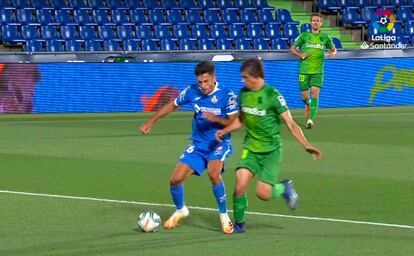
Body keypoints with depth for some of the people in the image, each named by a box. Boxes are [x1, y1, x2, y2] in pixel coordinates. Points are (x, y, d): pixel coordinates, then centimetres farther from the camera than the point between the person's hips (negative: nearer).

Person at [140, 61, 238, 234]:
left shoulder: (227, 95, -15)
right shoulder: (192, 91, -5)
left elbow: (233, 122, -13)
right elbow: (172, 106, 10)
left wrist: (215, 119, -31)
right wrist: (150, 122, 9)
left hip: (219, 143, -4)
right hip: (198, 145, 4)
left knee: (213, 173, -33)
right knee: (175, 179, -5)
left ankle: (224, 216, -15)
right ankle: (180, 210, 28)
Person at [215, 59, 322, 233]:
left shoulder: (272, 95, -16)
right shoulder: (244, 93, 2)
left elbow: (291, 124, -14)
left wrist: (306, 145, -25)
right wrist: (225, 131, 3)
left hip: (271, 150, -4)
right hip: (250, 148, 4)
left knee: (263, 193, -10)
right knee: (240, 185, -13)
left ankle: (284, 188, 23)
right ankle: (239, 224, 6)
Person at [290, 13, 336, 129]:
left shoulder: (325, 37, 6)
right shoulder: (304, 36, 3)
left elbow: (333, 48, 20)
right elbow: (292, 48, 10)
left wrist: (332, 53, -4)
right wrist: (300, 54, -10)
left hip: (318, 71, 0)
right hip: (304, 71, 0)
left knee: (315, 93, -16)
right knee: (304, 96, 3)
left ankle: (310, 120, -17)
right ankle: (308, 104, 41)